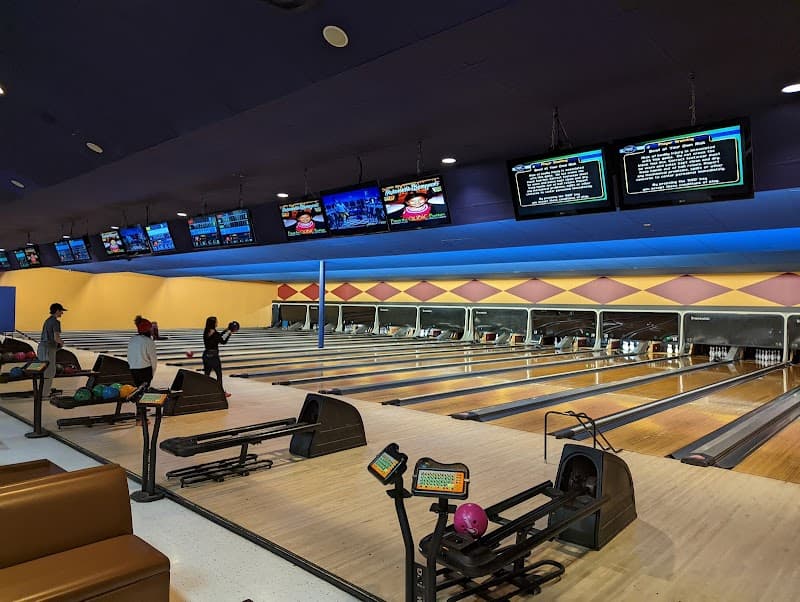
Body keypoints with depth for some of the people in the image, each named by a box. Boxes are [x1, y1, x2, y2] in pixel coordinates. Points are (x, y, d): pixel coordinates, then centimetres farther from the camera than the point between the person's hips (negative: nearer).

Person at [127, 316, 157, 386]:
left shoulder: (131, 341, 4)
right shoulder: (149, 342, -13)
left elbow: (129, 357, 9)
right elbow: (153, 359, -9)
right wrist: (152, 373, 4)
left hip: (133, 370, 6)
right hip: (145, 369, -6)